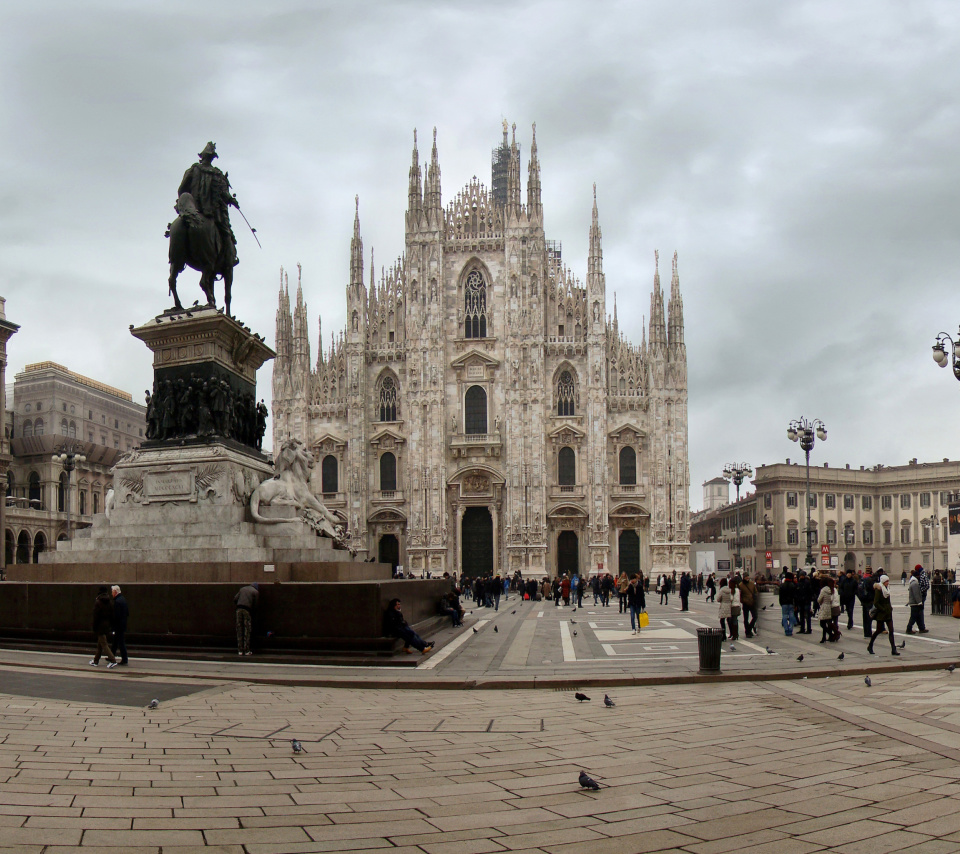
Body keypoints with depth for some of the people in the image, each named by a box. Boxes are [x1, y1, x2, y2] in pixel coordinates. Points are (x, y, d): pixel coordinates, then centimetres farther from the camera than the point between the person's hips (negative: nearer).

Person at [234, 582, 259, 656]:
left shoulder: (242, 589, 21)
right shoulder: (256, 592, 8)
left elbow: (235, 599, 13)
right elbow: (255, 605, 4)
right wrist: (253, 611, 19)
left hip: (239, 609, 4)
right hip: (247, 610, -4)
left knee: (239, 630, 7)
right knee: (247, 630, 2)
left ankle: (240, 650, 7)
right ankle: (247, 650, 0)